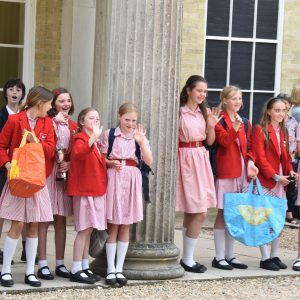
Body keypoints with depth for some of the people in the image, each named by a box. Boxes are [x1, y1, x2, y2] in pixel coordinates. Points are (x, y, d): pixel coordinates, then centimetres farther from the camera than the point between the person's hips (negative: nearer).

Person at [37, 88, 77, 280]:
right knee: (44, 219, -3)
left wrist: (69, 164, -5)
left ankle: (60, 264, 15)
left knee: (61, 220, 9)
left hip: (65, 173, 5)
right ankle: (43, 265, 0)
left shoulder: (73, 126, 13)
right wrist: (56, 121, -20)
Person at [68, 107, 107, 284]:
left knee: (88, 230, 11)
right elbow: (78, 152, -34)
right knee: (84, 229, -8)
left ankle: (85, 266, 16)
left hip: (97, 190, 8)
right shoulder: (81, 138, -10)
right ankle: (76, 270, -5)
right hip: (84, 190, -8)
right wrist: (93, 137, -46)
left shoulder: (96, 142, 17)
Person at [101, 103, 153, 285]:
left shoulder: (140, 136, 6)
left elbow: (149, 161, -4)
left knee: (125, 226, 5)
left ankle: (119, 268, 11)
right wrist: (112, 163, -14)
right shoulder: (109, 134, 1)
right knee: (113, 226, 0)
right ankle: (111, 269, 5)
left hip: (132, 181, 2)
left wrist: (141, 141, -14)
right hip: (114, 179, -2)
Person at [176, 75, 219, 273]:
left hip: (201, 159, 7)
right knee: (200, 213, -9)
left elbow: (210, 141, 11)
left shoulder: (205, 112, 10)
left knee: (192, 212, 12)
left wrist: (212, 125, -5)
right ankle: (188, 259, 1)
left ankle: (187, 257, 19)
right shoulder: (179, 112, -10)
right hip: (186, 159, -7)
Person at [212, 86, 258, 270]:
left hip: (242, 171, 6)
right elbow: (224, 141, -19)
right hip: (225, 171, -6)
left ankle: (230, 255, 18)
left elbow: (249, 147, 15)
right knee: (223, 213, -2)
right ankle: (219, 257, 3)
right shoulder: (220, 121, -5)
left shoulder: (245, 123, 14)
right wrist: (235, 128, -34)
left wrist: (251, 162, -3)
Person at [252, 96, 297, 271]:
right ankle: (265, 258, 1)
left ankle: (275, 256, 16)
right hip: (266, 180, -7)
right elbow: (260, 157, -13)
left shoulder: (283, 132, 15)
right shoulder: (261, 130, -7)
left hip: (281, 180, 7)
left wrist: (290, 171, -1)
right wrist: (275, 176, -18)